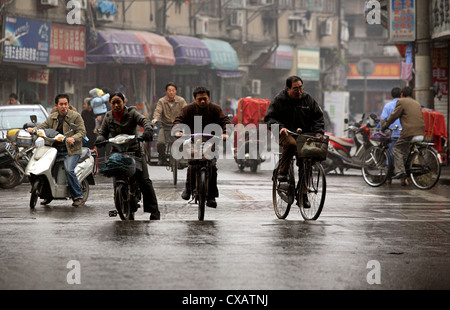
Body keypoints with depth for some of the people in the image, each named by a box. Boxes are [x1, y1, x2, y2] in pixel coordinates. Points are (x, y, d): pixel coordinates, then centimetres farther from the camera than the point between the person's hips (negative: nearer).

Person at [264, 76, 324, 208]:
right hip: (286, 133, -3)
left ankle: (303, 193, 4)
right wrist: (280, 127, -23)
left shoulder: (308, 99, 7)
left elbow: (318, 116, 13)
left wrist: (318, 132, -4)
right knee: (291, 144, -38)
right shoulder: (279, 100, -2)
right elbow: (269, 118, -4)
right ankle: (282, 171, -21)